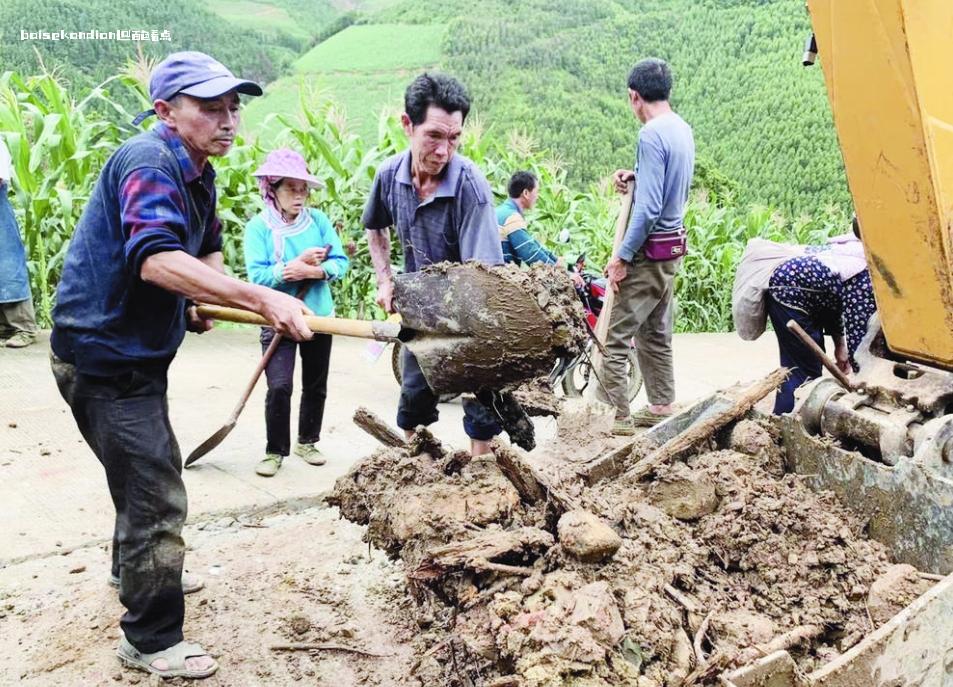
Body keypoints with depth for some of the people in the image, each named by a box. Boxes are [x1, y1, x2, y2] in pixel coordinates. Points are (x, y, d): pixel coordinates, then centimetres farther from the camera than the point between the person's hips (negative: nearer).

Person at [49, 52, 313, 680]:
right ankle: (152, 641, 10)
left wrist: (200, 298, 1)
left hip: (138, 351, 10)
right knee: (157, 495, -6)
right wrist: (262, 299, -47)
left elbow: (210, 249, 22)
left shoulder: (199, 174, 8)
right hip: (102, 355, -10)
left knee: (151, 469, 27)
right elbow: (156, 258, -40)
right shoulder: (149, 164, -23)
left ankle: (137, 573, 51)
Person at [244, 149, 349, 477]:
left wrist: (313, 271, -23)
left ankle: (307, 441, 31)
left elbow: (340, 263, -5)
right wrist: (299, 261, -22)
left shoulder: (318, 220, -1)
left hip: (319, 316, 4)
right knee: (279, 385, -11)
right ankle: (275, 451, 5)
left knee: (316, 385, 13)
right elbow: (257, 275, -17)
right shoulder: (259, 226, -9)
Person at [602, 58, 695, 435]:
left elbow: (648, 208, -23)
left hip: (650, 251, -10)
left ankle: (616, 417, -2)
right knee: (655, 332, 18)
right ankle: (661, 406, 27)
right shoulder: (683, 130, 9)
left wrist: (623, 257, -19)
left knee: (615, 336, -5)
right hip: (674, 246, 10)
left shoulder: (652, 135, -19)